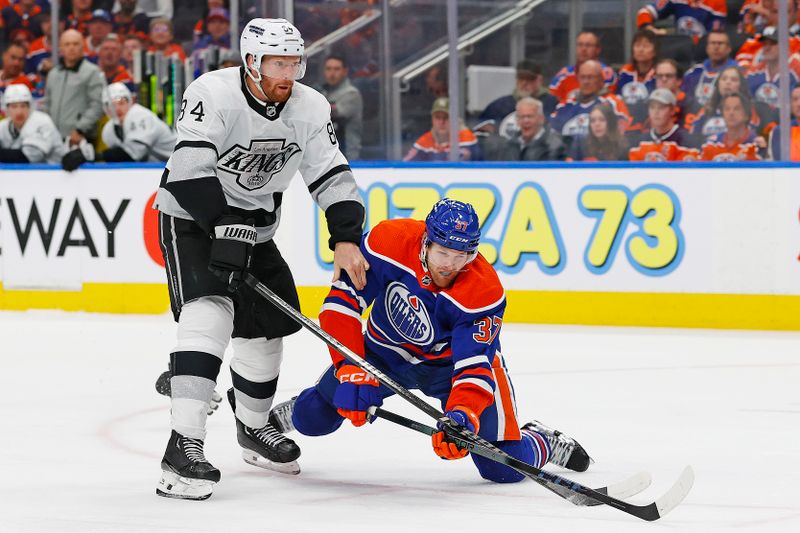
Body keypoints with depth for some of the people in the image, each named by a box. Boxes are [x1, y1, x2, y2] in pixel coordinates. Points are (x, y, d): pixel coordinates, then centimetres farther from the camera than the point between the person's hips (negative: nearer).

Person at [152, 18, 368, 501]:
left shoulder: (311, 108, -8)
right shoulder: (212, 95, -26)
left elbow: (333, 177, -6)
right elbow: (190, 170, -32)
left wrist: (347, 239, -20)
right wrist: (226, 228, -38)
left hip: (254, 226, 7)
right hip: (192, 219, -7)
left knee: (267, 328, 13)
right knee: (210, 310, -27)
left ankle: (252, 426, 40)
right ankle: (184, 445, -34)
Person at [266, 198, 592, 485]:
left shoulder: (484, 291, -32)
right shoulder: (388, 241, -30)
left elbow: (474, 367, -33)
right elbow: (342, 300, -26)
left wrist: (461, 417, -51)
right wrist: (351, 370, -34)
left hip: (452, 360, -2)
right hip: (386, 350, 2)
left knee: (503, 466, -12)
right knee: (315, 418, 0)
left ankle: (544, 444, 23)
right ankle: (285, 415, 38)